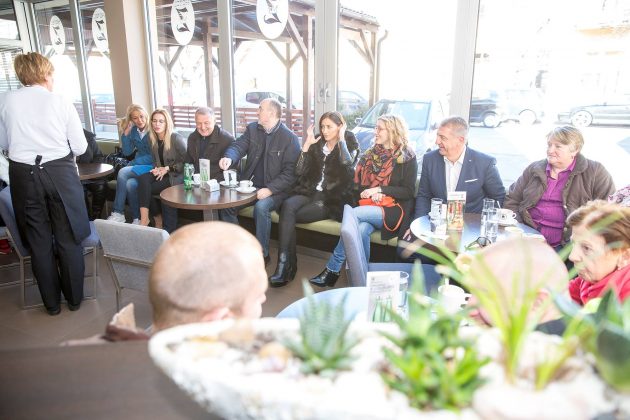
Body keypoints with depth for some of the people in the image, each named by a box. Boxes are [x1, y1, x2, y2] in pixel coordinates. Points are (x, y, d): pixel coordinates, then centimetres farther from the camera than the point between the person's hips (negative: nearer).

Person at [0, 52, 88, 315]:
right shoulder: (62, 102, -3)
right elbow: (80, 147, -1)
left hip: (24, 174, 2)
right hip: (61, 173, -1)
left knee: (39, 240, 13)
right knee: (68, 238, 11)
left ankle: (52, 303, 24)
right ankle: (74, 298, 23)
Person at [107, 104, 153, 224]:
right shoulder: (133, 131, 10)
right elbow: (127, 152, 8)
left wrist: (133, 163, -14)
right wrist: (126, 134, -3)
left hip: (151, 167, -5)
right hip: (138, 166, 5)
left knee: (123, 173, -26)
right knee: (130, 184, -29)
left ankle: (119, 213, -12)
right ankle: (136, 218, -21)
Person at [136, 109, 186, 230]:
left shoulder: (176, 138, -11)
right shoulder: (152, 138, 8)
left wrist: (167, 168, -15)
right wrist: (157, 168, -3)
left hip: (176, 175, -6)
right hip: (162, 172, 6)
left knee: (145, 189, -24)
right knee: (142, 179, -26)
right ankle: (144, 218, -24)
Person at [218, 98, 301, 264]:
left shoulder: (290, 138, -9)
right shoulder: (252, 129, 9)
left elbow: (290, 173, -14)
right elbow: (238, 146, -3)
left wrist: (270, 189, -25)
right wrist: (229, 157, -27)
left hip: (275, 189, -5)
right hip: (250, 185, 6)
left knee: (261, 207, -33)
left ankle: (262, 254, -15)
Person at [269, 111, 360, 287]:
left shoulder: (349, 144, 5)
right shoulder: (317, 144, 16)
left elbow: (347, 164, -19)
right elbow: (299, 171, 6)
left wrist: (341, 140, -9)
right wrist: (307, 144, 0)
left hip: (331, 199, -4)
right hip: (310, 193, 4)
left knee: (288, 215, -26)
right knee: (287, 205, -29)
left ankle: (286, 264, -21)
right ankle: (284, 264, -31)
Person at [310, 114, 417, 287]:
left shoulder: (408, 158, 3)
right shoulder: (370, 155, 17)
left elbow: (409, 191, -3)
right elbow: (358, 183, 15)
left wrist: (380, 189, -13)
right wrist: (372, 193, -7)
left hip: (392, 211, -4)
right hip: (369, 208, 4)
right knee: (362, 230, -33)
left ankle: (333, 269, -20)